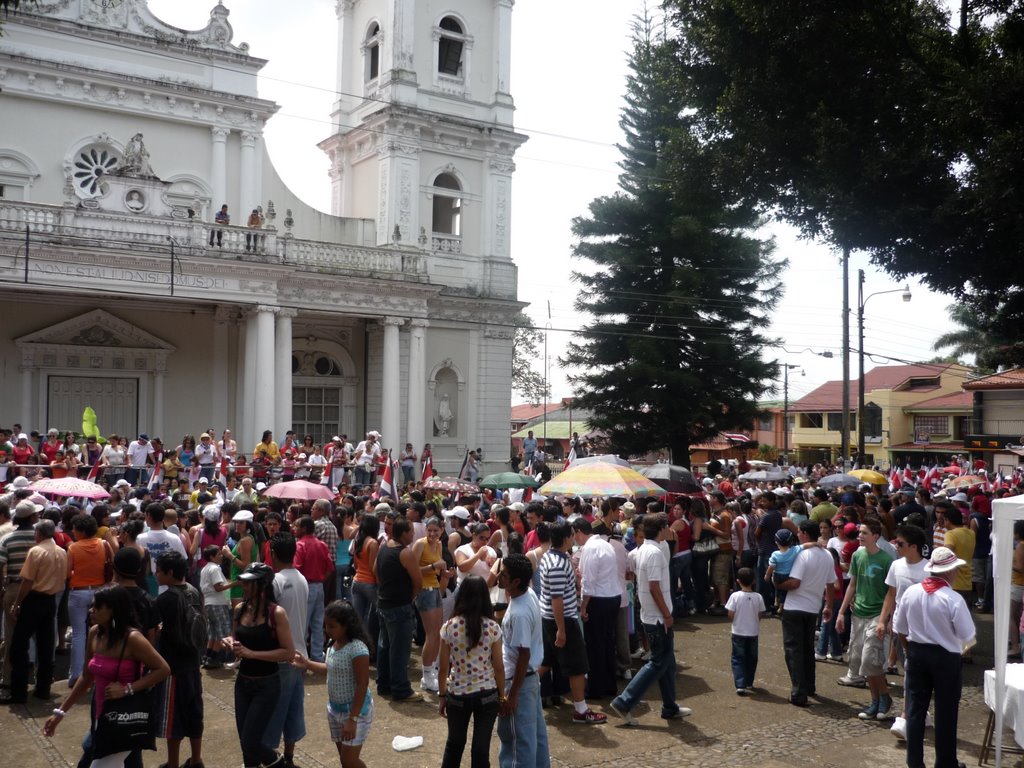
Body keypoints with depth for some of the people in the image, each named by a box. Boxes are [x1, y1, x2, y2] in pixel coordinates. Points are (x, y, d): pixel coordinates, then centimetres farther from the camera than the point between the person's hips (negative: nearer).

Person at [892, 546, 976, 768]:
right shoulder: (954, 599, -20)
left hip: (916, 653, 4)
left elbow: (900, 629, 3)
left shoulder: (910, 592, -6)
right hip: (946, 658, -4)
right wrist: (961, 648, 10)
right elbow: (968, 636, -12)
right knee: (945, 713, 10)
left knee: (915, 708, 12)